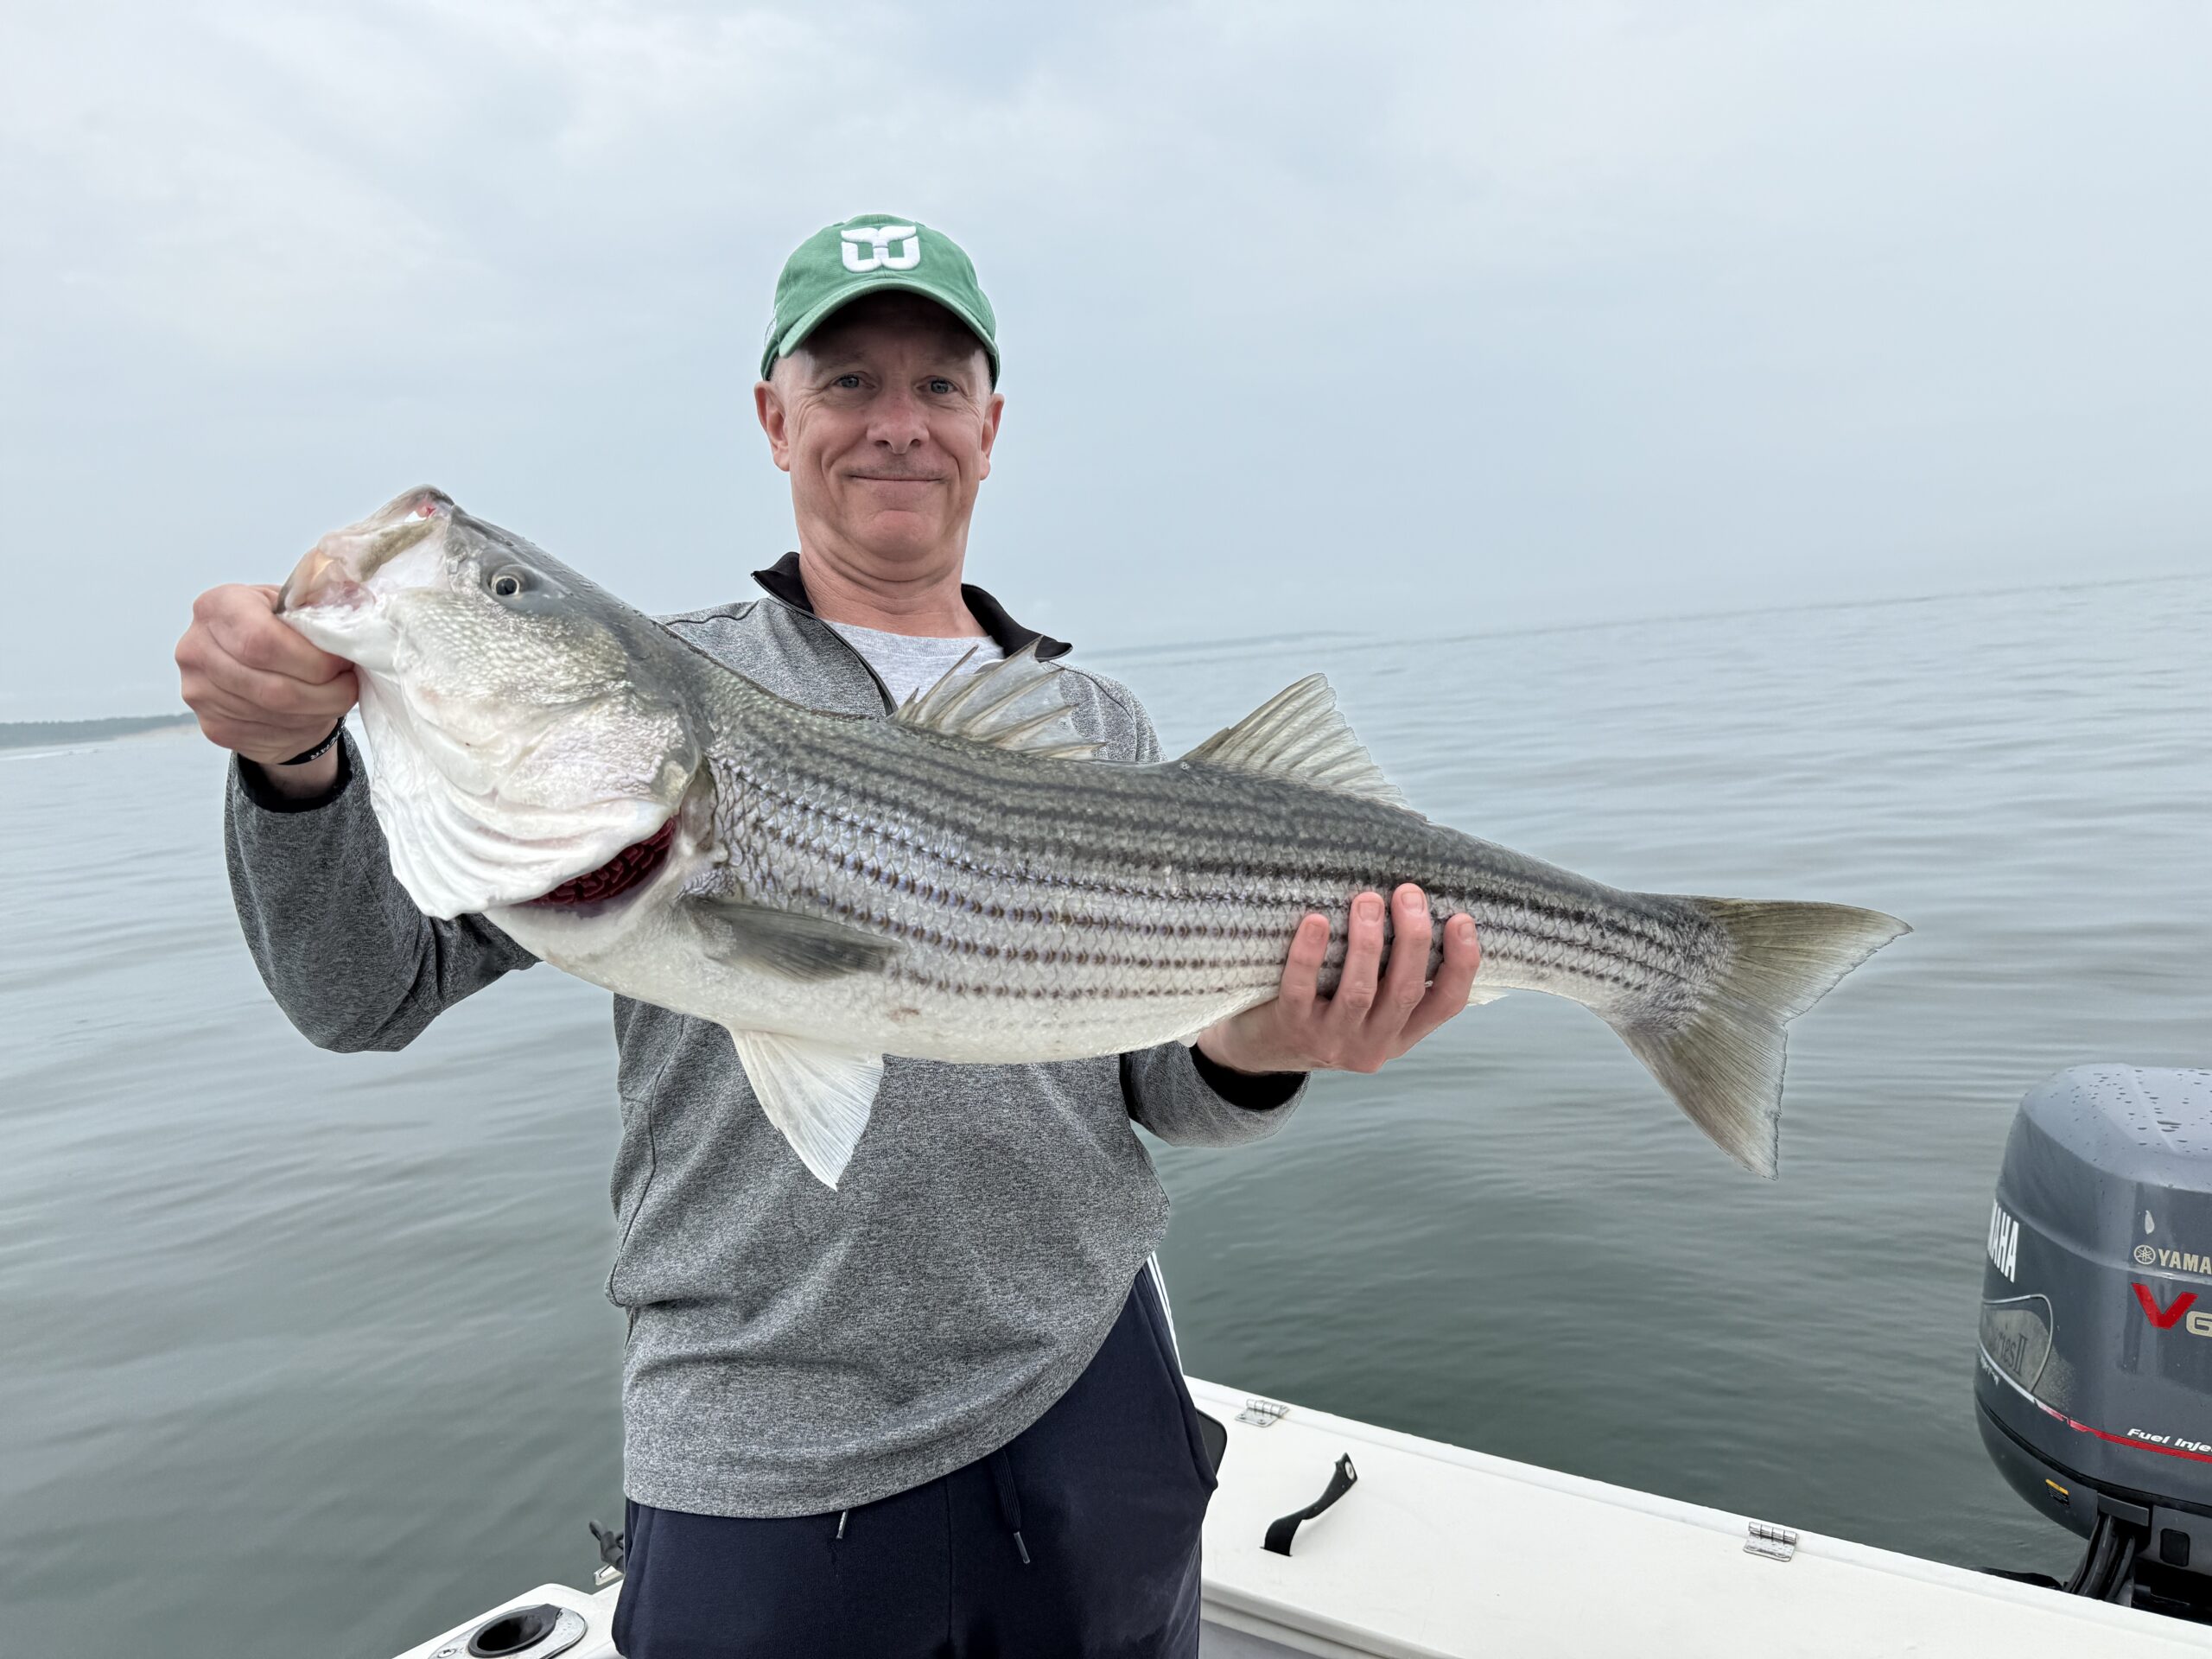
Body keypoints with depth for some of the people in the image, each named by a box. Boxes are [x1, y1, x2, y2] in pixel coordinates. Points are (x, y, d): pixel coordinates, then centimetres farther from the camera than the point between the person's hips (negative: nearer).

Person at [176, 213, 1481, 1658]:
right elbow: (371, 988, -5)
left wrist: (1257, 1059, -18)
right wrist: (294, 759, -22)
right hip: (762, 1456, -2)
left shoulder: (1103, 728, 4)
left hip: (1091, 1385, 3)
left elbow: (1163, 1089, 4)